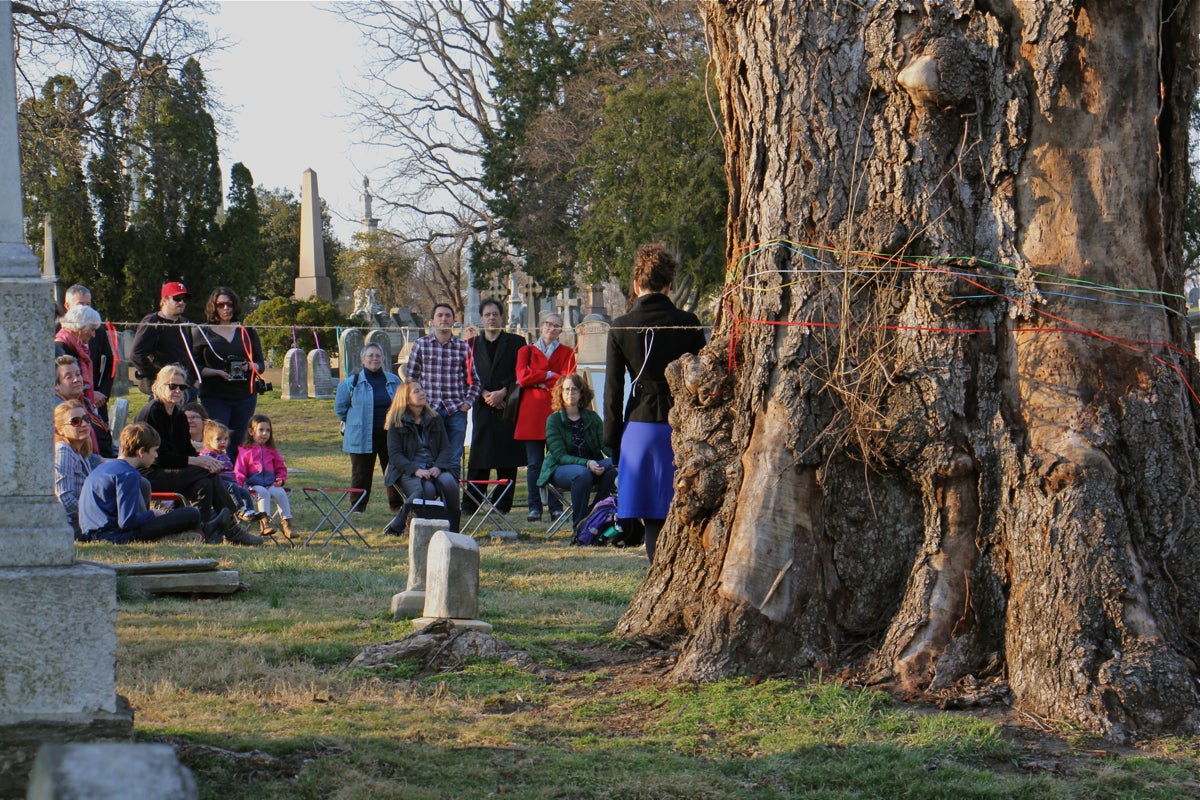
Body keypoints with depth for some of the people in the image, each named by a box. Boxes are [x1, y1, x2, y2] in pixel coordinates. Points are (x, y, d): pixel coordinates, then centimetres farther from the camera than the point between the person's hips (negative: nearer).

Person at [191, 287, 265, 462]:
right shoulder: (201, 332, 5)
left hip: (245, 397, 3)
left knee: (239, 445, 2)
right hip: (214, 397, -3)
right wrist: (217, 372, -14)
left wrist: (250, 366, -8)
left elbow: (261, 364, 15)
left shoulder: (247, 331, 13)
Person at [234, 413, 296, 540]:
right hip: (254, 484, -3)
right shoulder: (245, 451, 8)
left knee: (281, 493, -26)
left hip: (271, 483, 3)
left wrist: (281, 479, 4)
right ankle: (264, 520, -38)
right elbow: (239, 471, 2)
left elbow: (280, 468, 25)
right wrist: (238, 485, -16)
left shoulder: (272, 450, 21)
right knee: (263, 492, -34)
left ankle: (286, 522, -25)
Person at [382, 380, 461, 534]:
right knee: (427, 489, -35)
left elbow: (446, 448, 10)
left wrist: (438, 467, -11)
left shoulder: (436, 419, 16)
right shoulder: (397, 422, 4)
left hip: (433, 467, 4)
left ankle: (452, 529, -20)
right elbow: (395, 454, -5)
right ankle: (396, 526, -20)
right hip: (407, 469, -4)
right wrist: (416, 470, -20)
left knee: (450, 484, -30)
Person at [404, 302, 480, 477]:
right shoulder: (421, 344, 5)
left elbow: (473, 380, 14)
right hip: (430, 410, -1)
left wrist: (468, 402, 1)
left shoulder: (463, 347, 8)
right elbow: (410, 377, 8)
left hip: (456, 411, 1)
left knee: (454, 461, 3)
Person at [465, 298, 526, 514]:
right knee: (478, 459, -2)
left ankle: (502, 505, 2)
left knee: (507, 460, -2)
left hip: (508, 406, -1)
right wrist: (484, 394, -7)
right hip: (482, 408, 1)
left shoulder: (516, 343, 9)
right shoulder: (472, 344, 15)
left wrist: (503, 393, -11)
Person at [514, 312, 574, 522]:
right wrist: (549, 375, -3)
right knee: (534, 463, -2)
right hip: (532, 411, 0)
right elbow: (522, 377, -1)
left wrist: (538, 380, -5)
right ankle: (535, 507, 1)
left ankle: (555, 506, 2)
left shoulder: (567, 353, 14)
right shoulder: (526, 351, 15)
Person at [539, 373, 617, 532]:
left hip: (591, 464, 4)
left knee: (612, 467, -27)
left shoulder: (592, 418, 9)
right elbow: (560, 455, -13)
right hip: (560, 469, -4)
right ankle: (579, 525, -26)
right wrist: (586, 463, -30)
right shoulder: (554, 420, -3)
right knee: (582, 473, -37)